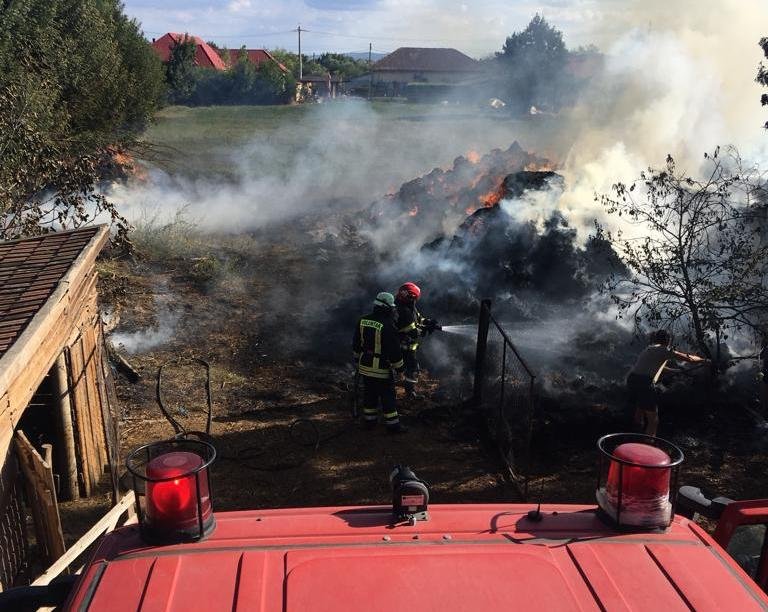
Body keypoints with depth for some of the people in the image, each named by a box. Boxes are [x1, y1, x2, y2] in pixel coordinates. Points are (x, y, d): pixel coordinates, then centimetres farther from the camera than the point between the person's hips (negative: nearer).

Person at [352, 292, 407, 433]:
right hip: (381, 368, -6)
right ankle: (392, 424, 11)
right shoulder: (387, 325, -22)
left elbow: (356, 343, 11)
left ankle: (369, 421, 27)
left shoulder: (362, 321, 0)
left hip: (365, 365, 6)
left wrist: (358, 358, 24)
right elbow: (394, 349, -17)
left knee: (369, 394, 18)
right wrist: (399, 366, -5)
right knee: (388, 396, 4)